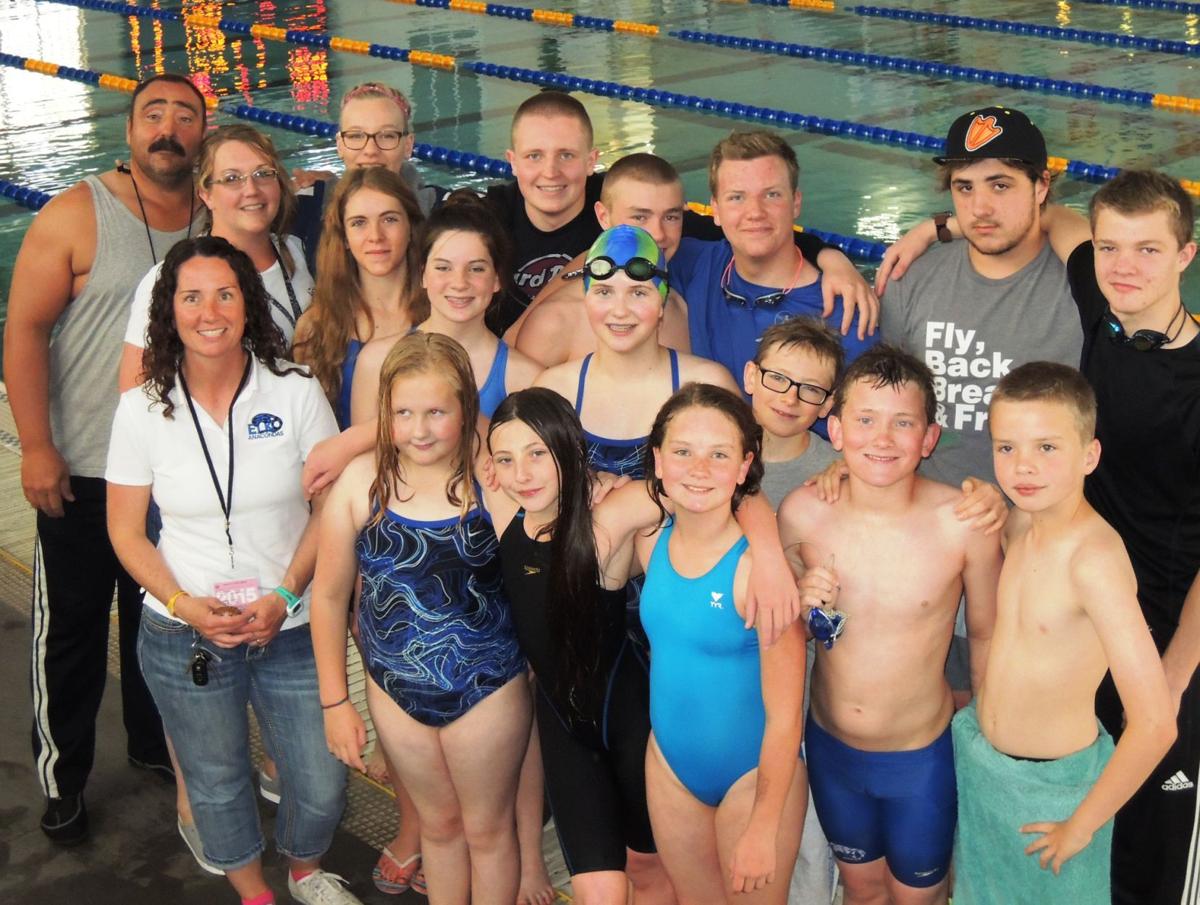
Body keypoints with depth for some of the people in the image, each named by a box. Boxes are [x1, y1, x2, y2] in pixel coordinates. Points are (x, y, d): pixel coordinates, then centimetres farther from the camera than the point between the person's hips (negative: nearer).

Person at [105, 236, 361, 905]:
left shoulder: (296, 392, -7)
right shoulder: (143, 409, -5)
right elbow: (126, 530, 1)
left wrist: (286, 594, -13)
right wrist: (182, 603, -12)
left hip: (292, 627, 0)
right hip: (183, 637, 1)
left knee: (322, 784, 3)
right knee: (217, 782, 16)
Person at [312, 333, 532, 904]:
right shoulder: (362, 482, -12)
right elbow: (329, 595, -1)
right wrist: (335, 701, 2)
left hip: (487, 691, -2)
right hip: (396, 693, 3)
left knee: (488, 829, 18)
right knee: (439, 822, 24)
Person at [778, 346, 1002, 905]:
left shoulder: (964, 522, -22)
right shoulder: (802, 513, -15)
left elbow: (986, 634, -6)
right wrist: (800, 606, -20)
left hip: (922, 756, -2)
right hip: (829, 747, 2)